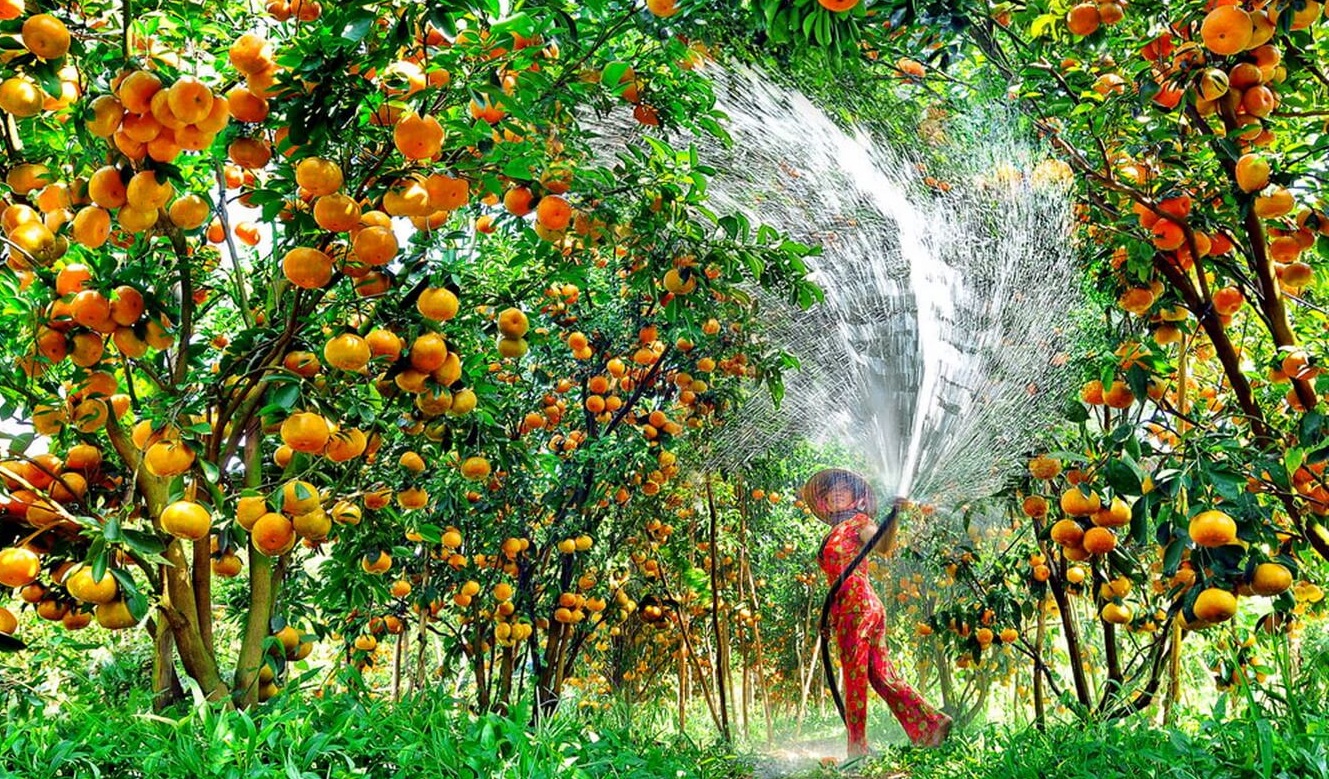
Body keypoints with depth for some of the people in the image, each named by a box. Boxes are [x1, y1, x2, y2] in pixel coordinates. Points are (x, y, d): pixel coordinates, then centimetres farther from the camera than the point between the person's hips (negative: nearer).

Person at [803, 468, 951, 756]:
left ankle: (857, 747, 4)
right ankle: (931, 723, 6)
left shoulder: (858, 522, -1)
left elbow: (883, 546, -21)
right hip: (846, 610, 8)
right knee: (881, 676, 5)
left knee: (854, 679, -3)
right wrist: (830, 616, 19)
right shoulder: (834, 531, 22)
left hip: (857, 607, -8)